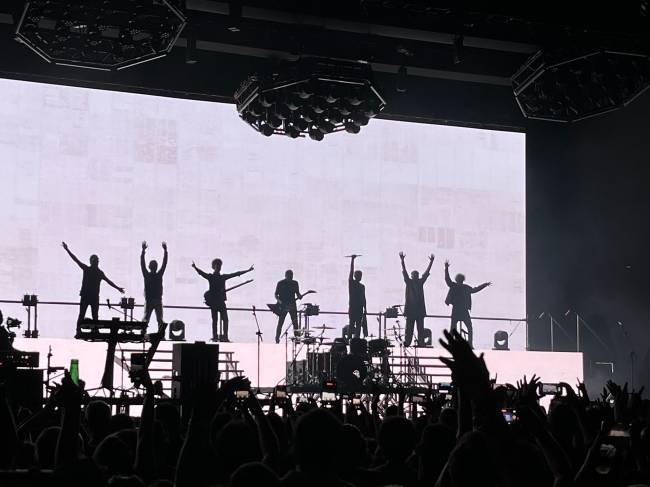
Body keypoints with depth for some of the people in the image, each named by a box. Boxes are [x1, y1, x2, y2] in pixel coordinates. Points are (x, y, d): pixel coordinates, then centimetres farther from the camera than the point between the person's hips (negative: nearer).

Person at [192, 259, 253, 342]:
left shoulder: (223, 277, 11)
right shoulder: (210, 277, 2)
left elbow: (236, 274, 14)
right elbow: (201, 273, -15)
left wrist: (247, 270, 16)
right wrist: (195, 268, -35)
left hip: (221, 301, 3)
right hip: (213, 301, -3)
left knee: (225, 319, -5)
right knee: (215, 320, 0)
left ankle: (225, 337, -3)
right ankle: (215, 337, 3)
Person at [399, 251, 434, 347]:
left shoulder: (420, 282, 7)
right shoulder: (409, 282, 4)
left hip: (420, 309, 1)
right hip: (410, 309, -1)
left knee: (420, 328, 1)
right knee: (409, 328, 0)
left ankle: (421, 343, 1)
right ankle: (407, 343, -1)